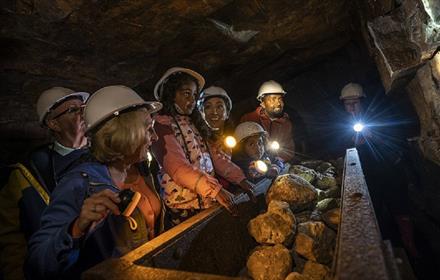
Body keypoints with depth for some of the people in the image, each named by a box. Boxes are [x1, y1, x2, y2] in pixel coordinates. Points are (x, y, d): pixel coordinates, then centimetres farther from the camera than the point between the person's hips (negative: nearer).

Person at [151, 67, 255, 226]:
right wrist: (215, 190, -28)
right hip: (184, 207, -7)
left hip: (207, 201, 7)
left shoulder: (194, 123, 14)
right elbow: (178, 168, -22)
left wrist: (240, 179, -4)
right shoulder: (161, 125, -11)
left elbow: (213, 156, 7)